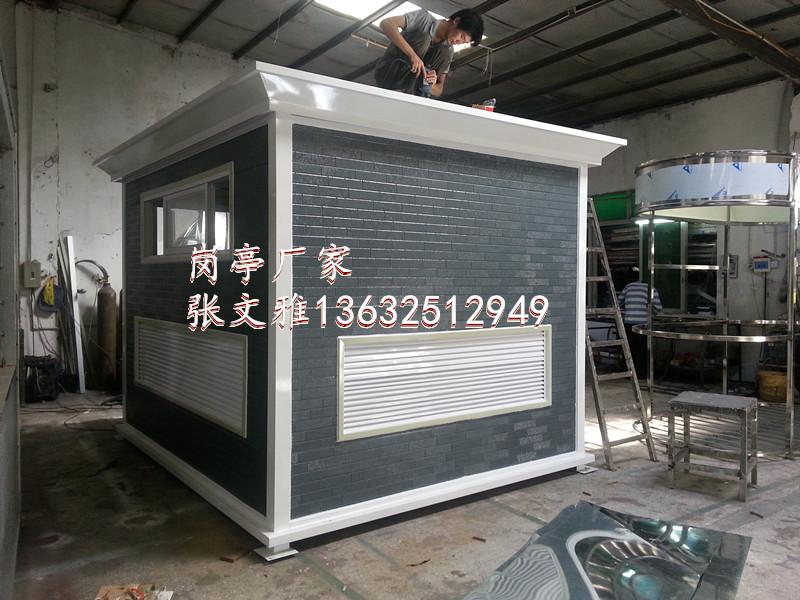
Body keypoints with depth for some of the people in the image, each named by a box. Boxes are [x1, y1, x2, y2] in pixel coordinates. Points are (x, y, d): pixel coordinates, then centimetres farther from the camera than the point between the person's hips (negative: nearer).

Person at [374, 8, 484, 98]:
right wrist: (412, 54, -35)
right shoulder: (424, 18, -9)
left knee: (443, 53, -15)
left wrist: (430, 86, -24)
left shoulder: (448, 51, 5)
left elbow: (439, 89, 2)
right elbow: (386, 23, -24)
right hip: (387, 73, -4)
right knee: (423, 38, -24)